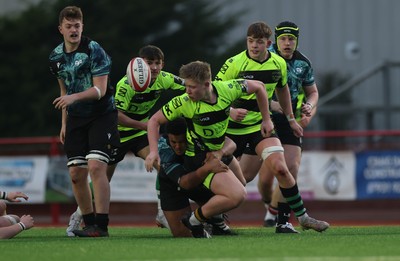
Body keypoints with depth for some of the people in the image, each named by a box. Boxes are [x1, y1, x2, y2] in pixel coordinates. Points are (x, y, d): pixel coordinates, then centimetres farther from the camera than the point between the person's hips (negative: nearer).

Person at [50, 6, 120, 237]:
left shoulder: (94, 50, -13)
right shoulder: (56, 56, 7)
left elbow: (100, 90, -18)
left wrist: (74, 97, -32)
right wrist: (64, 123, 18)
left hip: (101, 115, -6)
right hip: (76, 118, 6)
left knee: (96, 166, -19)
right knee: (76, 174, 2)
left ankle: (102, 226, -19)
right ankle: (89, 223, 14)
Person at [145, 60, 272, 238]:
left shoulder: (227, 89, -16)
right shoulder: (184, 103, -23)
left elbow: (258, 87, 2)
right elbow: (154, 120, -11)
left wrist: (266, 120, 5)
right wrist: (154, 151, -23)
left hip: (221, 152, 6)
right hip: (199, 159, -6)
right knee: (237, 196, -22)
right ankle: (195, 220, -9)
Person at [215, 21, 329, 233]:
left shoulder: (279, 64, -1)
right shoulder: (234, 64, -15)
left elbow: (282, 90, 19)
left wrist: (290, 119, 23)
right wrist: (230, 111, -28)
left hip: (261, 124, 2)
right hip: (233, 128, -2)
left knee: (279, 168, -15)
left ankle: (302, 216, -6)